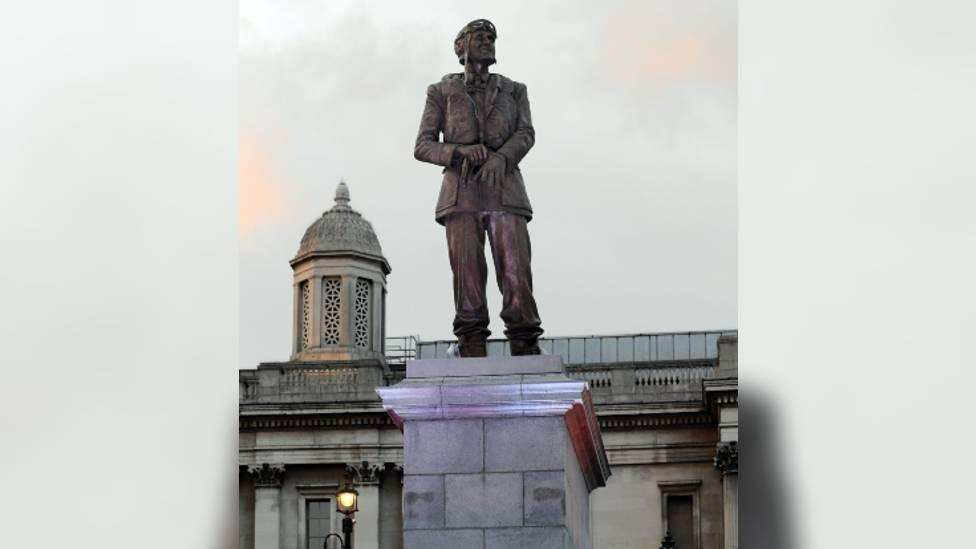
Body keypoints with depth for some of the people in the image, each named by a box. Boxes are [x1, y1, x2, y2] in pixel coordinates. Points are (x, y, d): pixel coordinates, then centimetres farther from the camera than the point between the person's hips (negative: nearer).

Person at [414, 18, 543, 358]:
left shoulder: (514, 91, 20)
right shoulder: (441, 93, 17)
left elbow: (525, 135, 2)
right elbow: (423, 148, 7)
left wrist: (500, 158, -20)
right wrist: (462, 151, -14)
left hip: (503, 191, 1)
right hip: (461, 193, -1)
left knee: (516, 274, -14)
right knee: (468, 278, -11)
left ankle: (527, 357, -17)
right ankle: (473, 361, -14)